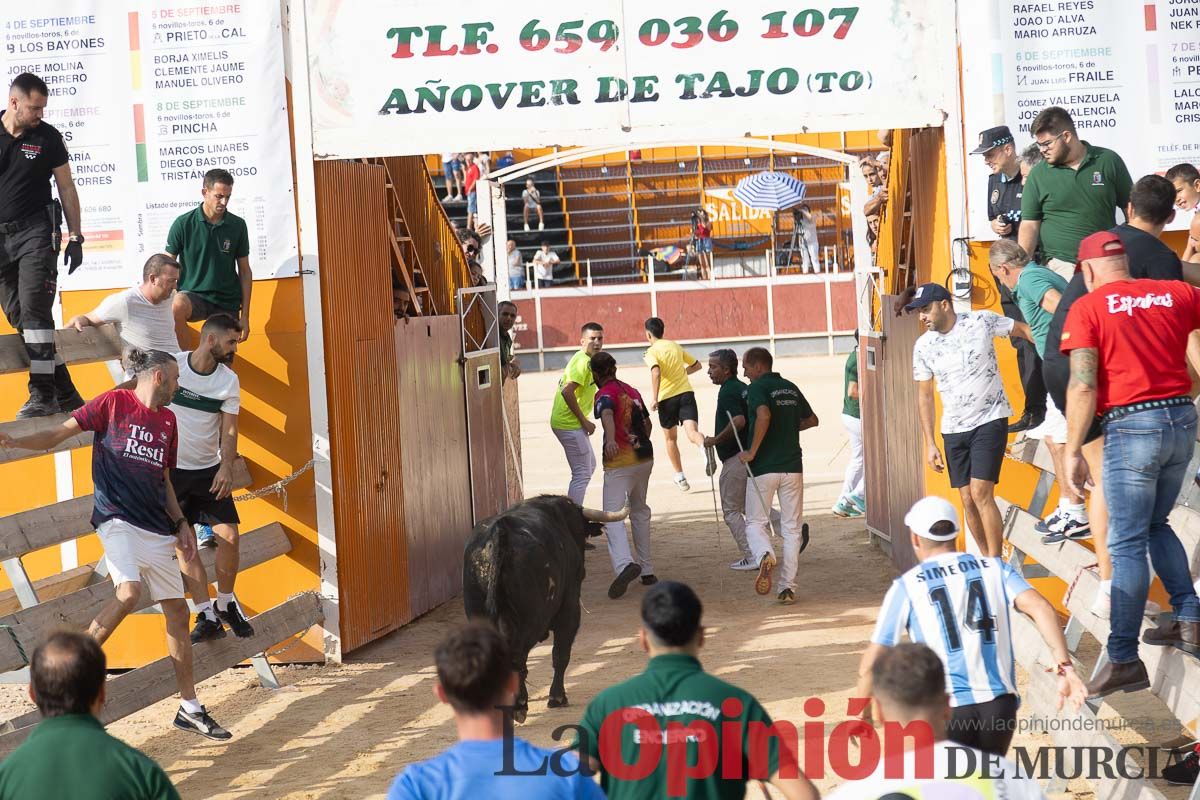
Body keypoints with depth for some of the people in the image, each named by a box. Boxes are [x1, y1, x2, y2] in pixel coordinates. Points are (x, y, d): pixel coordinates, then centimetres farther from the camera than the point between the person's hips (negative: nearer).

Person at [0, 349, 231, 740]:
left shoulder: (167, 420, 18)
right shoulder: (114, 402, 0)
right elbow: (59, 433, -2)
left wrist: (181, 524, 17)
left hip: (157, 529, 7)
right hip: (118, 520, -7)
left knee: (177, 612, 7)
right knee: (129, 591, -30)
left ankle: (190, 708, 16)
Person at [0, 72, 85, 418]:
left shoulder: (48, 137, 1)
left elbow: (67, 189, 7)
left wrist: (75, 238, 4)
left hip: (35, 233, -3)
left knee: (34, 310, -13)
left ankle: (42, 394, -12)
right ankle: (65, 392, 9)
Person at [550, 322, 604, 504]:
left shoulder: (586, 360, 14)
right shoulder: (583, 361, -19)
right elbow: (567, 391, -29)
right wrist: (584, 421, -21)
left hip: (568, 422, 11)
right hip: (569, 424, -11)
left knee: (589, 465, 22)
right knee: (582, 473, -7)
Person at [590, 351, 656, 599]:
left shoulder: (604, 394, -7)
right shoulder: (632, 391, 15)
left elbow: (607, 415, -29)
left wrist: (610, 440, -47)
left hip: (620, 461, -7)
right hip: (645, 457, 7)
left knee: (612, 517, -14)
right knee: (640, 512, 22)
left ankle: (625, 564, -37)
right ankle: (647, 571, 25)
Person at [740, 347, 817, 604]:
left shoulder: (757, 388, -7)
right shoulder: (791, 388, 13)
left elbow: (764, 415, -27)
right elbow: (812, 420, 23)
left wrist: (751, 451, -19)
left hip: (763, 467, -5)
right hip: (792, 465, 5)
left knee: (755, 522, 6)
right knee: (791, 527, 9)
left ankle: (765, 556, -25)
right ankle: (788, 587, 5)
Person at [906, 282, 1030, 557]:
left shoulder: (981, 322, -9)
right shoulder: (923, 346, 0)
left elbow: (1023, 329, 4)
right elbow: (924, 395, 5)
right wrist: (929, 444, 2)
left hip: (990, 421, -4)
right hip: (953, 429, 4)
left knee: (981, 493, -15)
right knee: (967, 501, 4)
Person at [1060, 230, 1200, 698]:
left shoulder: (1087, 308, -3)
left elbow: (1082, 385, -11)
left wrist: (1072, 451, -7)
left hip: (1131, 426, -5)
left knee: (1127, 544, -2)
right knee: (1155, 524, 25)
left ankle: (1123, 660, -2)